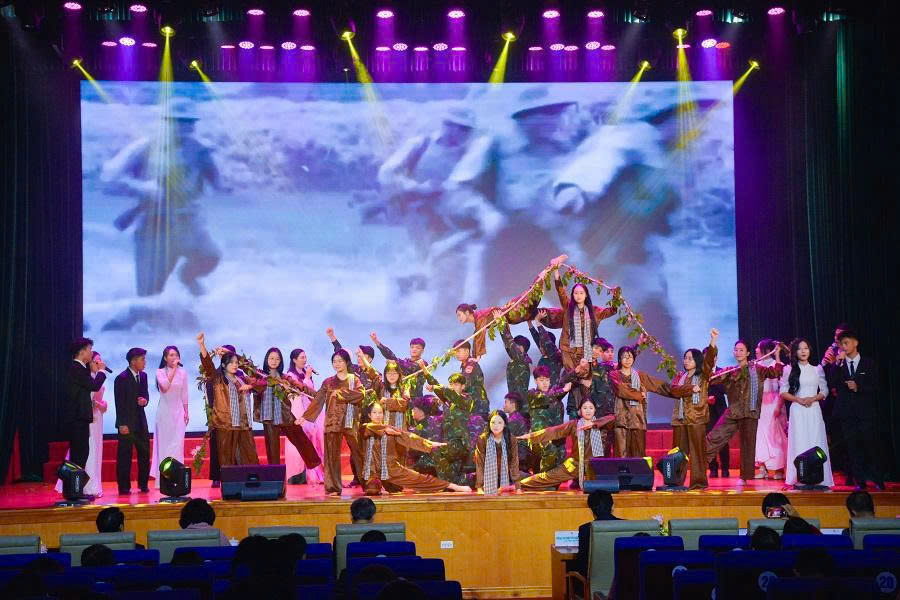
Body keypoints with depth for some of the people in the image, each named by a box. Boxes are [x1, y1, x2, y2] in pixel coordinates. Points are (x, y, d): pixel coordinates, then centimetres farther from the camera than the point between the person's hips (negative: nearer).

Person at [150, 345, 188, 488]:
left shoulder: (182, 373, 6)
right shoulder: (160, 372, -2)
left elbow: (184, 394, 11)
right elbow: (165, 387, -21)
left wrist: (186, 412, 9)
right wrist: (173, 369, -19)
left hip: (178, 411, 2)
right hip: (165, 411, -2)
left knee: (177, 444, -3)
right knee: (164, 443, 0)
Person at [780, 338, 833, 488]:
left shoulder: (817, 369, 10)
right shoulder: (789, 370, 6)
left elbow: (824, 391, 9)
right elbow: (783, 392, 4)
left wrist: (813, 398, -9)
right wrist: (799, 399, -9)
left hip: (814, 409, 1)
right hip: (797, 410, -1)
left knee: (816, 442, -2)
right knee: (799, 443, -5)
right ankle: (800, 479, -3)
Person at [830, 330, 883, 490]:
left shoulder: (869, 363, 5)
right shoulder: (838, 365, 8)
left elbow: (875, 387, 2)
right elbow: (833, 385, -6)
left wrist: (858, 387, -12)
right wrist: (839, 363, -11)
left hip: (866, 412, -1)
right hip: (847, 412, 2)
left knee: (871, 445, -4)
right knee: (853, 448, 2)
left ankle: (878, 481, 7)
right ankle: (860, 481, 8)